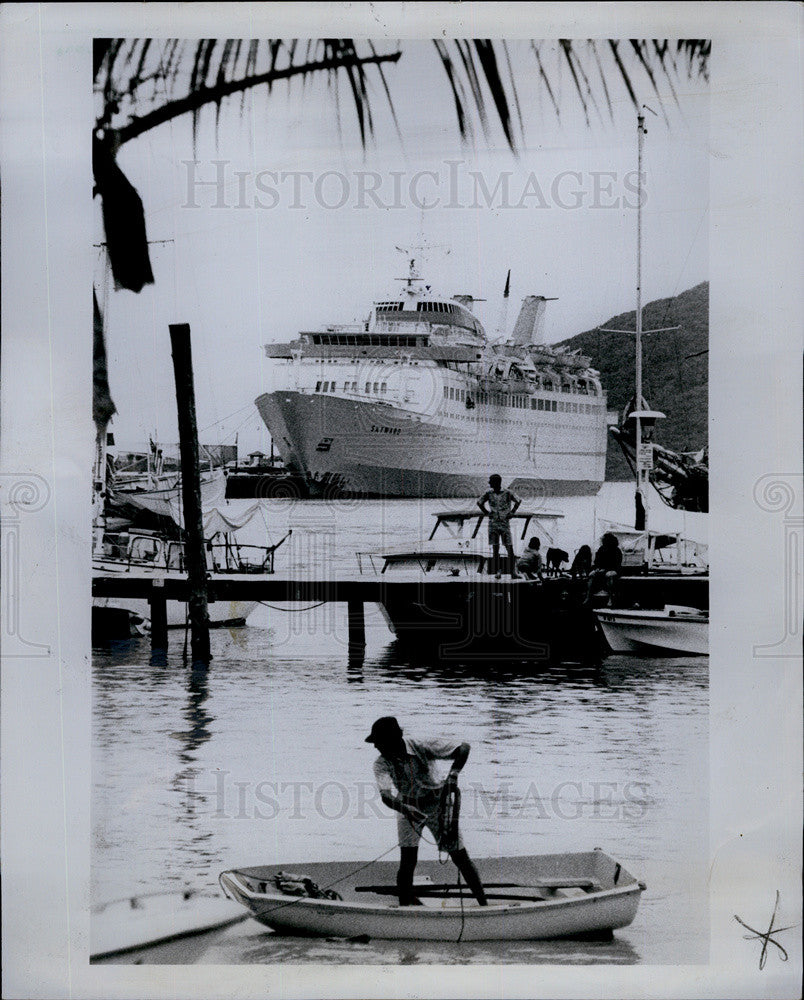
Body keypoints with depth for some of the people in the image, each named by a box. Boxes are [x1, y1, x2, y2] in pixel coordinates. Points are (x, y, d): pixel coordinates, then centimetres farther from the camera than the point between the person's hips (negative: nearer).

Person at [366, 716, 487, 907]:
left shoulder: (422, 748, -24)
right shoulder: (381, 764, -20)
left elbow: (463, 748, -24)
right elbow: (386, 795, -35)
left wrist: (453, 775, -40)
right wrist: (405, 808, -56)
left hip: (438, 805, -1)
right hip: (409, 810, 1)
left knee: (460, 857, 0)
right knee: (407, 863, -14)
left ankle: (483, 904, 13)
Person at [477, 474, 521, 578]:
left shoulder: (507, 493, -2)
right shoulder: (489, 493, 4)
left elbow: (518, 501, 11)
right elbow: (479, 503, 18)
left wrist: (512, 513, 3)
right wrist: (487, 513, 8)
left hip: (505, 522, -2)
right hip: (493, 523, 2)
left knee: (510, 548, -6)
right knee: (495, 548, 1)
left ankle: (512, 571, -2)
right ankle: (496, 572, 3)